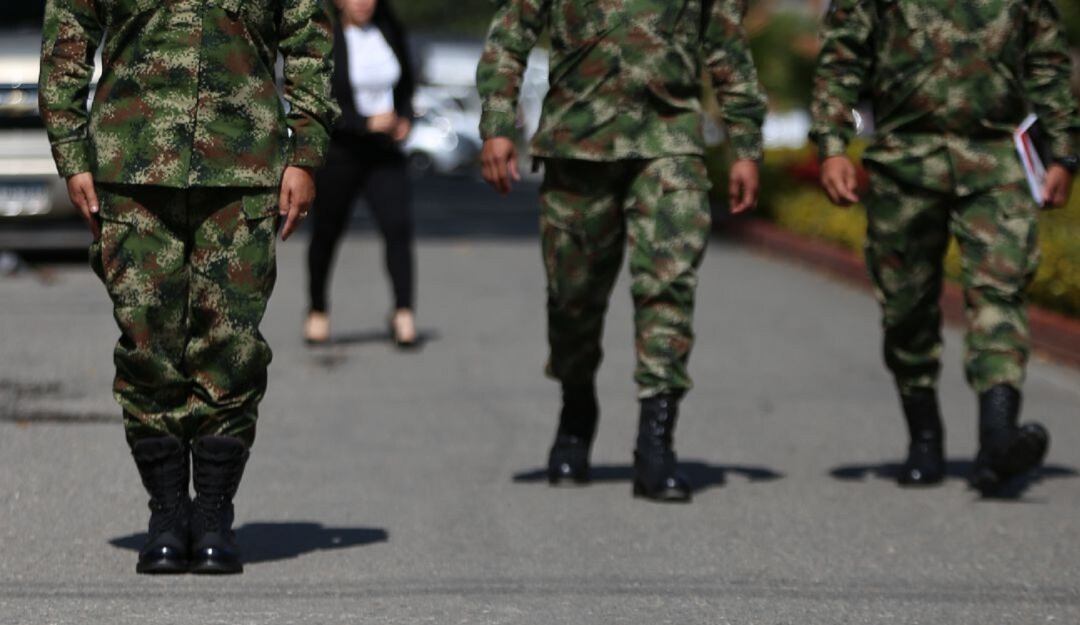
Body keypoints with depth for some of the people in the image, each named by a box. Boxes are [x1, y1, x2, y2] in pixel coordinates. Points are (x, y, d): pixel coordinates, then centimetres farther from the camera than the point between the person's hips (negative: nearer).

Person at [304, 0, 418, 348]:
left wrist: (405, 118, 0)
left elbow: (405, 82, 19)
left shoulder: (388, 29, 2)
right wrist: (366, 122, -22)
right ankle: (317, 310, 33)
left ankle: (403, 313, -21)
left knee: (398, 225, -17)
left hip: (384, 151, 3)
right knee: (327, 232, 12)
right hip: (337, 152, -2)